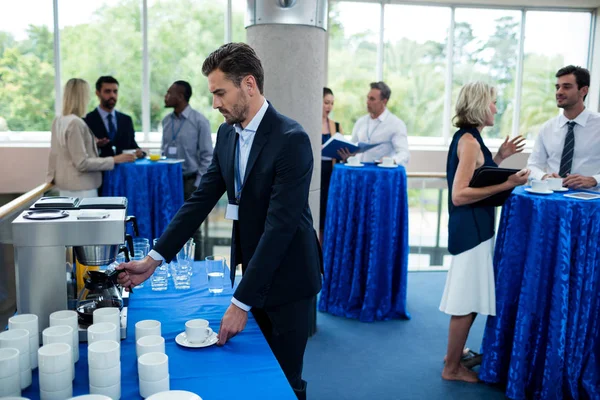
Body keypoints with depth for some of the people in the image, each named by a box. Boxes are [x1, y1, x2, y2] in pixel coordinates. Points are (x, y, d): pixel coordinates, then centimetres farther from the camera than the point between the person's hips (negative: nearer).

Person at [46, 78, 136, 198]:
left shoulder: (58, 121, 8)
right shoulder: (75, 123, -18)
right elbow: (82, 163, -20)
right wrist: (114, 160, -18)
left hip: (65, 186, 9)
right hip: (80, 188, -9)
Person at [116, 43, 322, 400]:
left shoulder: (291, 139, -22)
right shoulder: (228, 133, 1)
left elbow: (279, 226, -26)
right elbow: (202, 199, 2)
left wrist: (241, 303, -26)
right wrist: (155, 259, -4)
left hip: (286, 278, -6)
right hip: (250, 270, 6)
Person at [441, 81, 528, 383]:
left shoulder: (467, 138, 12)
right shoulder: (469, 141, -17)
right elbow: (459, 195, -24)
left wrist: (499, 158, 13)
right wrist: (506, 185, -25)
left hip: (472, 226, 10)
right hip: (471, 228, -10)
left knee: (471, 297, 19)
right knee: (467, 301, 1)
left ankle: (455, 355, 33)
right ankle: (452, 368, 15)